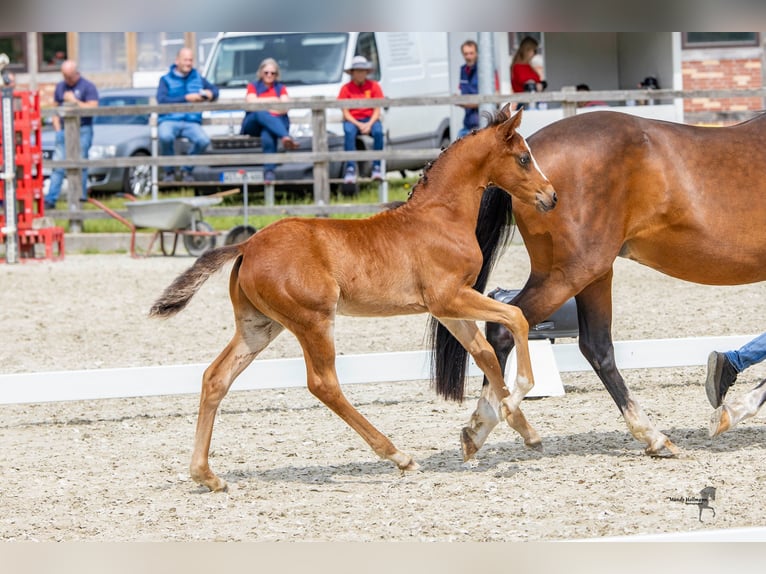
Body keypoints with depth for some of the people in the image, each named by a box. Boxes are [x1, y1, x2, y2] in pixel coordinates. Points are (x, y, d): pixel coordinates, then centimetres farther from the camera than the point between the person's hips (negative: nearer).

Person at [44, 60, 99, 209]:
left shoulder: (88, 87, 0)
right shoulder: (60, 87, 16)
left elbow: (93, 107, -10)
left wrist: (75, 101, -13)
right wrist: (57, 129, 8)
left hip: (82, 130, -4)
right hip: (64, 130, 4)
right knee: (58, 165, -2)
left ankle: (81, 196, 2)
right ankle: (50, 200, -5)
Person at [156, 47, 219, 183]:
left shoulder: (198, 78, 22)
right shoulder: (166, 80, 10)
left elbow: (214, 89, 26)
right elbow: (162, 100, -5)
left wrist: (210, 94, 0)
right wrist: (186, 98, -12)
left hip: (192, 122, 3)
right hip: (169, 120, -2)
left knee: (203, 140, -31)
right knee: (165, 136, -39)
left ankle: (187, 170, -6)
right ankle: (169, 171, -13)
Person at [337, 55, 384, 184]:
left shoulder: (373, 86, 4)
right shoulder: (346, 88, 1)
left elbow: (377, 110, 1)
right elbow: (346, 113, -3)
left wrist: (369, 124, -17)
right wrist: (359, 125, -18)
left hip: (370, 120, 1)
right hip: (352, 120, -1)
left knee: (378, 131, -34)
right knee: (349, 132, -36)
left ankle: (376, 167, -29)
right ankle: (350, 169, -39)